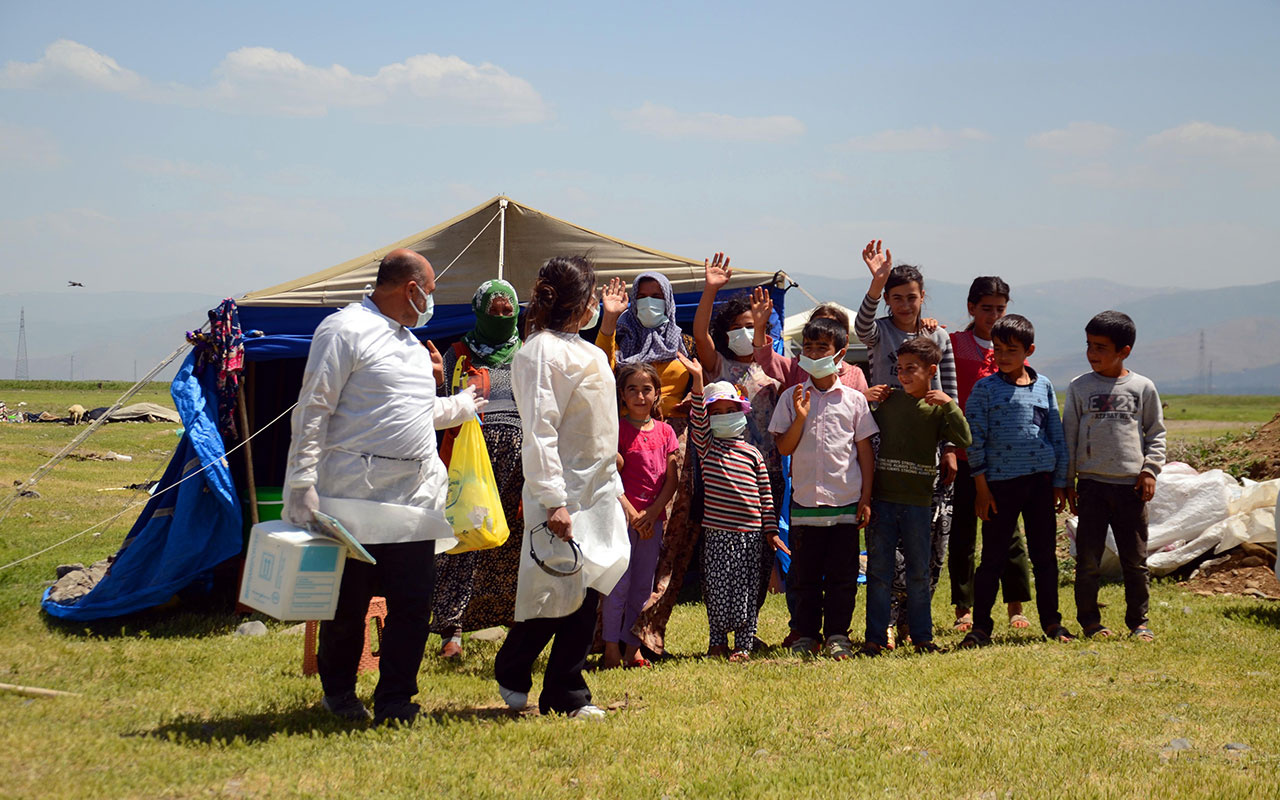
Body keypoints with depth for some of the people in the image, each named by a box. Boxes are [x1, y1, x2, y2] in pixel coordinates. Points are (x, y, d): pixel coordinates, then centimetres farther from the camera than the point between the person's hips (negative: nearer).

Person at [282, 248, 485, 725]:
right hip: (356, 494, -7)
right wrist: (302, 483, -16)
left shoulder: (412, 342, 21)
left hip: (415, 497, 7)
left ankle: (394, 701, 10)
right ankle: (339, 694, 20)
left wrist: (465, 405, 46)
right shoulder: (345, 330, -6)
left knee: (413, 602, 2)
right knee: (348, 600, 3)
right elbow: (313, 409, -10)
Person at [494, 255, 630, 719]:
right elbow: (538, 432, -18)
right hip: (563, 493, -9)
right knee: (556, 591, -4)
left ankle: (567, 695, 10)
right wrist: (553, 501, -23)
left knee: (588, 593, 5)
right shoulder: (541, 351, -12)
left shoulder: (587, 351, 17)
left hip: (598, 490, 9)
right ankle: (512, 675, 19)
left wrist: (615, 489, 20)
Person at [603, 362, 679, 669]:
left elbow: (671, 479, 6)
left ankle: (632, 647, 14)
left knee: (643, 586, 8)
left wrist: (652, 512, -7)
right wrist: (632, 514, -16)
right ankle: (611, 649, -2)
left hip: (653, 519, 5)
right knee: (619, 584, -6)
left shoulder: (664, 431, 9)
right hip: (623, 516, -5)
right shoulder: (618, 429, -4)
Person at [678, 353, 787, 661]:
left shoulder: (752, 453, 8)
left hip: (749, 531, 0)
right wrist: (698, 381, -22)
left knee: (745, 590, 3)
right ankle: (717, 642, 14)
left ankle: (744, 644, 9)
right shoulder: (706, 447, 6)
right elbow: (697, 420, -12)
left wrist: (771, 531, 8)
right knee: (716, 589, 3)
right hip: (716, 531, 0)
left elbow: (765, 494, 10)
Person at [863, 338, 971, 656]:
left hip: (918, 501, -1)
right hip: (882, 498, 1)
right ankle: (875, 638, 8)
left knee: (919, 573, 8)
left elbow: (964, 440, -13)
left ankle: (922, 636, 18)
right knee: (878, 571, 3)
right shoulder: (888, 401, 6)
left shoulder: (938, 408, 0)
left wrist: (950, 404, -20)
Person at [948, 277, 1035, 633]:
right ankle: (963, 610, 11)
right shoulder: (953, 344, 1)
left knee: (1009, 530, 5)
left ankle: (1016, 608, 14)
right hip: (964, 453, -2)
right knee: (962, 532, 3)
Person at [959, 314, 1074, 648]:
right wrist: (982, 488, -5)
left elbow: (1057, 434, 12)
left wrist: (1060, 482, 9)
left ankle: (1051, 621, 19)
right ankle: (980, 626, 9)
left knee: (1044, 554, 8)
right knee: (993, 557, 2)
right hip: (1000, 481, -2)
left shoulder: (1043, 386, 8)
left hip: (1040, 479, 2)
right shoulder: (985, 389, -1)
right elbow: (975, 440, -1)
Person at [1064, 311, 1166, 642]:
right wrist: (1067, 482, 6)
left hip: (1131, 484, 0)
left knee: (1135, 559, 5)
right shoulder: (1080, 387, 4)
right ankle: (1089, 620, 13)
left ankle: (1138, 621, 16)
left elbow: (1156, 432, 11)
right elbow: (1069, 436, 8)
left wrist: (1150, 469, -2)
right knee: (1088, 558, 1)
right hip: (1091, 482, 0)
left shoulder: (1142, 388, 4)